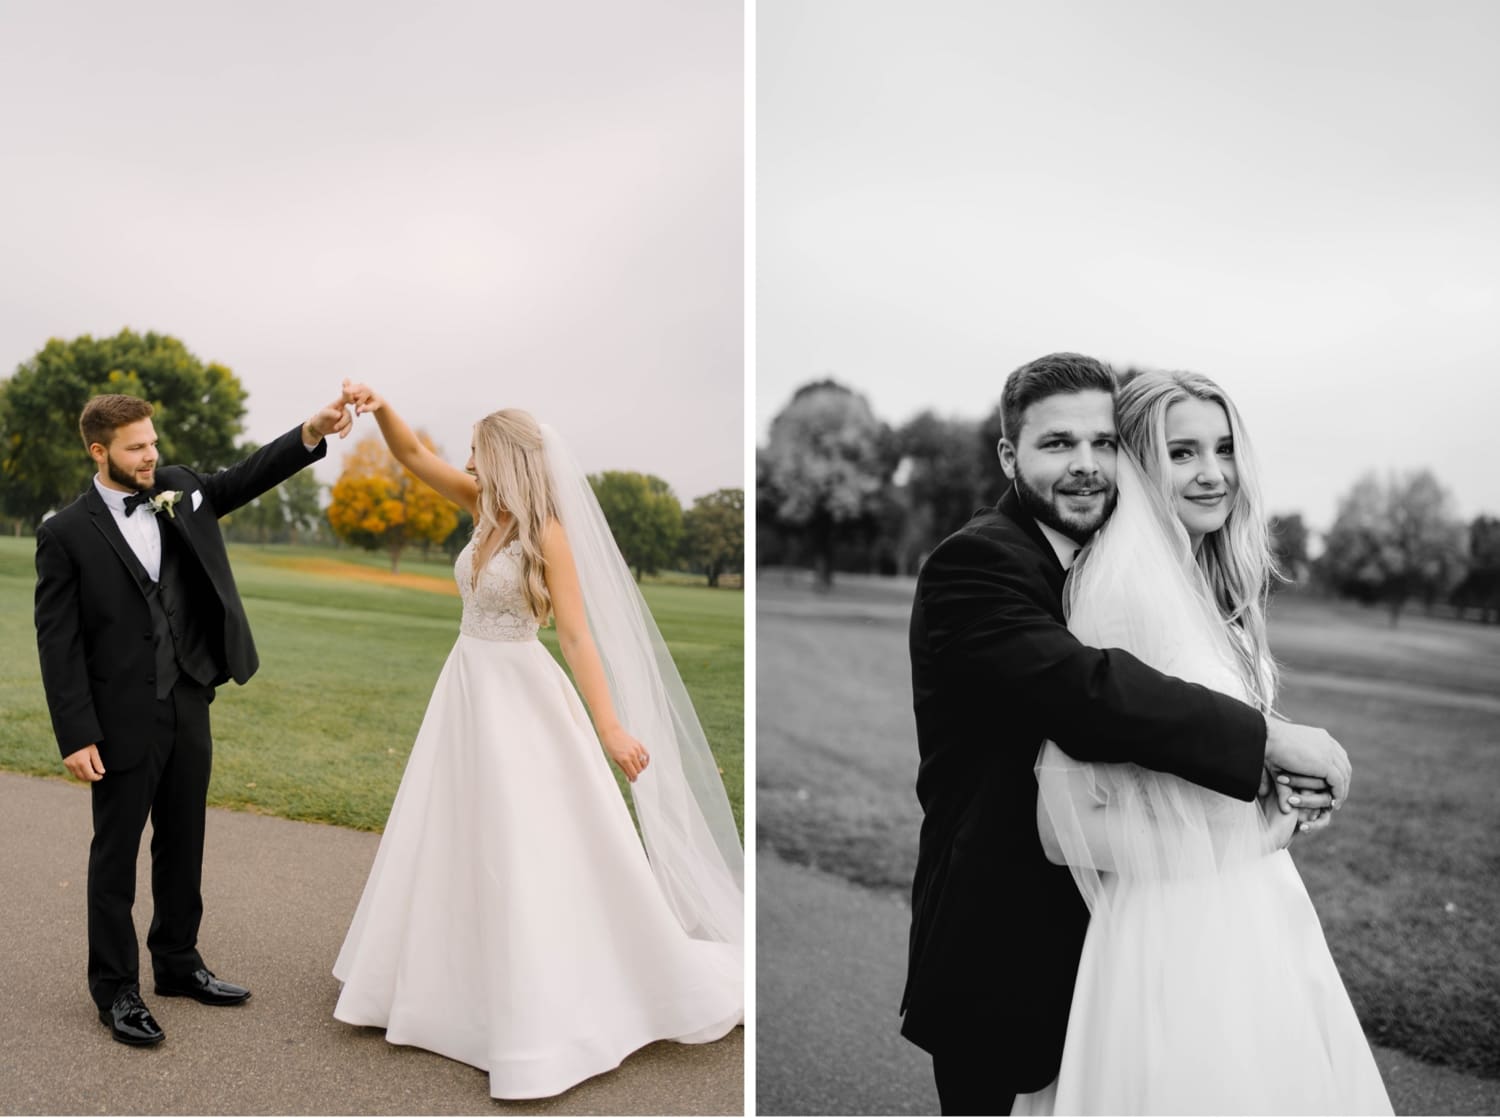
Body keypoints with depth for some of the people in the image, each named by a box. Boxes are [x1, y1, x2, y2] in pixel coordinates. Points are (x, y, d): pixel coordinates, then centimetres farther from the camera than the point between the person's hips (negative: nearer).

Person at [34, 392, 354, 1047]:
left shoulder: (179, 490, 5)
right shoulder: (66, 535, -9)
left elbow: (246, 479, -2)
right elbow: (57, 643, -10)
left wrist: (313, 431, -20)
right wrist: (76, 737, -14)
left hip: (189, 704, 5)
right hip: (123, 718, -5)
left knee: (183, 844, 16)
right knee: (117, 852, 7)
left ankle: (178, 963, 33)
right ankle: (116, 990, 21)